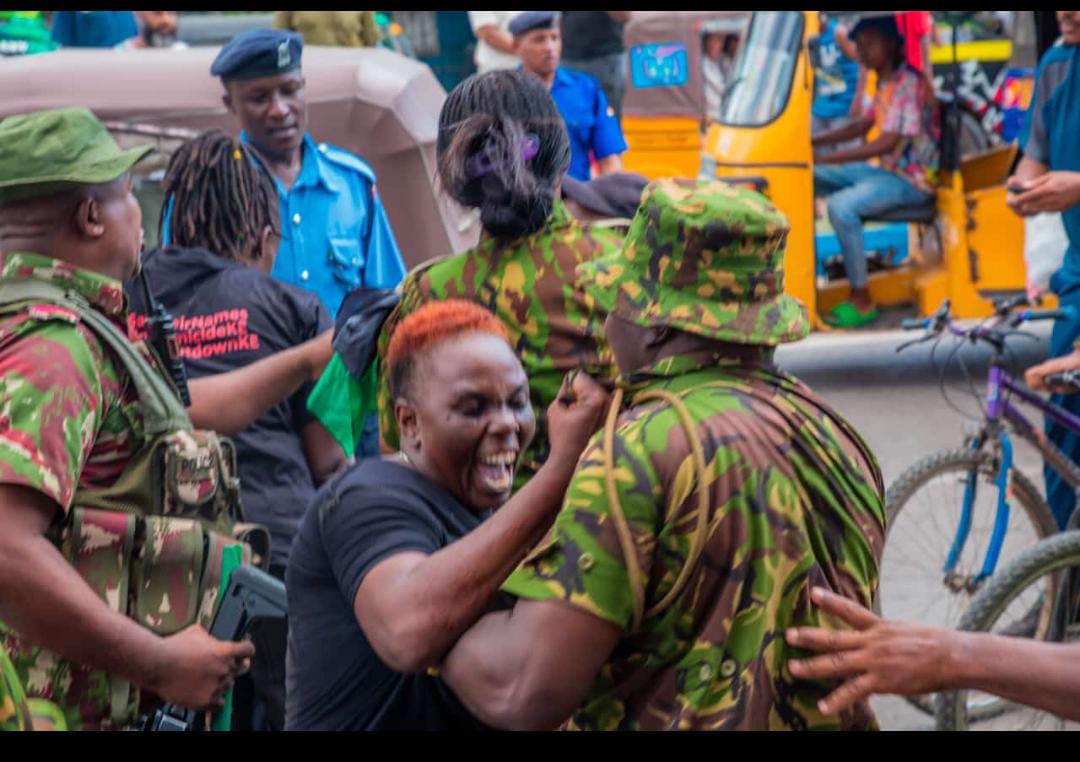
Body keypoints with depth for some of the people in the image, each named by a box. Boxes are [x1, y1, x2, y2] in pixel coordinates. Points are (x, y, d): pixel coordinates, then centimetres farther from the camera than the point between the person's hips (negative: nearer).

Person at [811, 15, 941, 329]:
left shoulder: (909, 84, -18)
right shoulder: (885, 84, 13)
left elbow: (888, 142, -25)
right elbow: (862, 125, 22)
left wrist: (827, 158, -28)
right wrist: (813, 141, 9)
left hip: (912, 180, -10)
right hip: (884, 169, 10)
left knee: (841, 206, -32)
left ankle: (861, 300, -23)